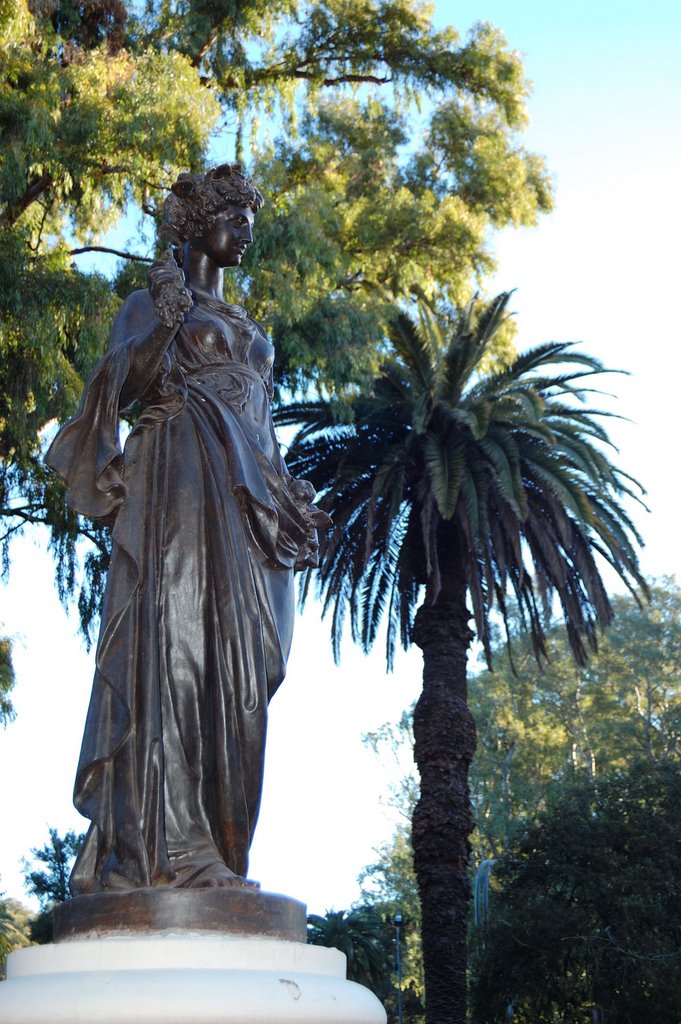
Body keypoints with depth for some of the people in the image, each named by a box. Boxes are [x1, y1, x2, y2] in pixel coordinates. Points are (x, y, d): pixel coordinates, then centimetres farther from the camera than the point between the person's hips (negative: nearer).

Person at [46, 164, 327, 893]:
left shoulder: (247, 328, 29)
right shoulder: (151, 301, 12)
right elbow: (127, 383, -3)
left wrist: (291, 499, 16)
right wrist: (166, 322, -16)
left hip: (247, 505, 6)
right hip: (179, 486, -6)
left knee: (236, 669, -3)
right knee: (171, 646, -16)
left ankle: (216, 851, -5)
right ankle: (153, 849, -18)